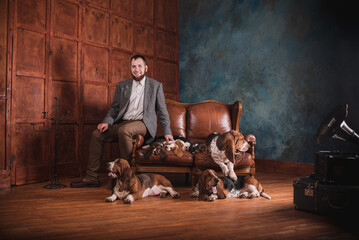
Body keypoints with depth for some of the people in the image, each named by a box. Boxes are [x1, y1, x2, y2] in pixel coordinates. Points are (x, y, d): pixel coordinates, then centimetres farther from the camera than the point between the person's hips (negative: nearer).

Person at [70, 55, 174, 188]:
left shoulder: (156, 85, 8)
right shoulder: (122, 85, 16)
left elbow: (162, 111, 8)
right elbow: (114, 107, 14)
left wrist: (167, 132, 1)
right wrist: (107, 122, -5)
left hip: (142, 123, -4)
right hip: (122, 123, 5)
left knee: (124, 130, -36)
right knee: (96, 134, -14)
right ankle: (91, 178, -8)